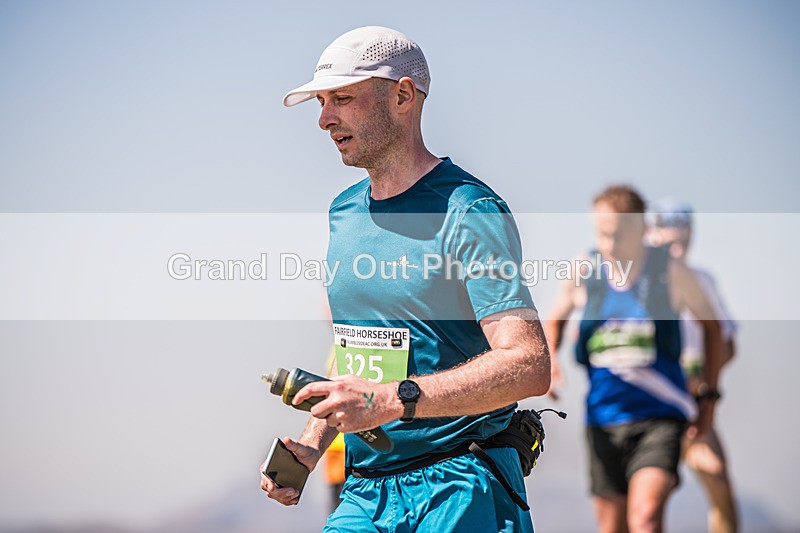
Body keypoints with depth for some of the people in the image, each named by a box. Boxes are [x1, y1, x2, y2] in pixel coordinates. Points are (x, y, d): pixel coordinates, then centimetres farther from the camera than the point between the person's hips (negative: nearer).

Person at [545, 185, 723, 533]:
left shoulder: (671, 272, -6)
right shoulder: (583, 272, -1)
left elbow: (710, 324, 10)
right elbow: (554, 320, 17)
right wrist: (549, 357, -4)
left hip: (660, 416, -3)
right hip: (603, 416, 3)